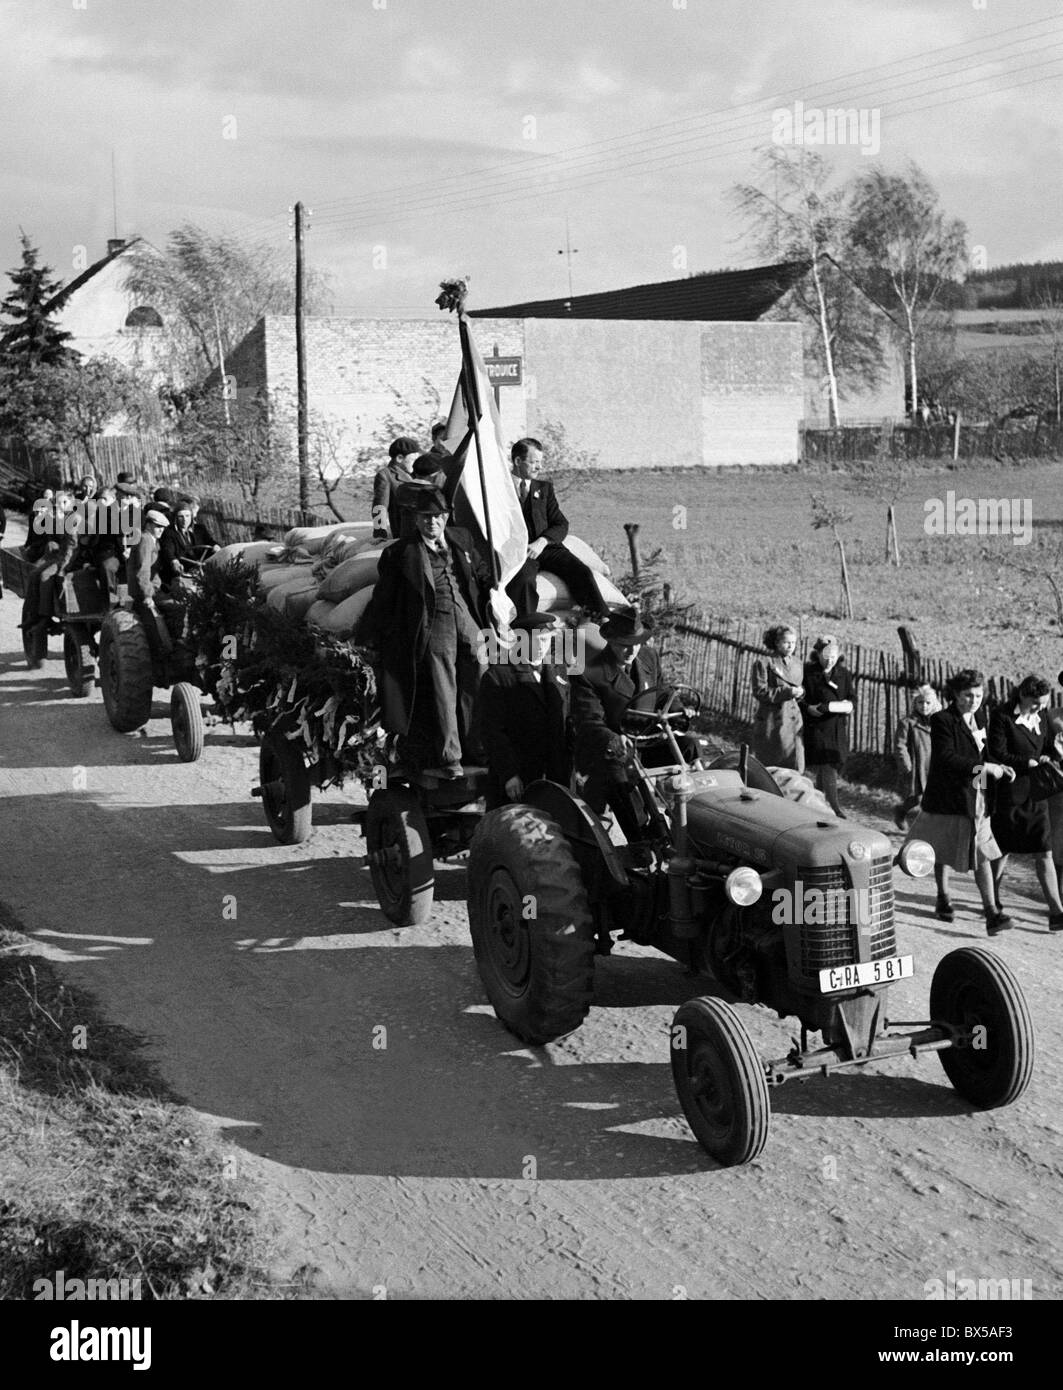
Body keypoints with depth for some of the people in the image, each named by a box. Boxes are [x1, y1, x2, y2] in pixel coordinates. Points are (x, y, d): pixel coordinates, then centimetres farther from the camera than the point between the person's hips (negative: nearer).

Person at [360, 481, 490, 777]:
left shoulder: (462, 539, 14)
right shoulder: (401, 554, 0)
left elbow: (482, 574, 28)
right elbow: (382, 598, 6)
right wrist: (372, 639, 8)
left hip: (470, 623, 4)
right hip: (434, 627, -4)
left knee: (476, 690, 5)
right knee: (443, 694, -3)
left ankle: (476, 750, 17)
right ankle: (450, 758, 6)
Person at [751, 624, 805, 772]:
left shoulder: (796, 664, 14)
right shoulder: (764, 662, -6)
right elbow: (760, 692, -12)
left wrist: (800, 691, -1)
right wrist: (788, 692, -18)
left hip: (794, 722, 5)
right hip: (772, 722, -5)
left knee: (794, 770, 2)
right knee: (769, 770, -2)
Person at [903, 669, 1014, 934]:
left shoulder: (982, 717, 10)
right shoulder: (942, 720, -12)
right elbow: (946, 758, -24)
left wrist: (998, 768, 2)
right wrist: (982, 767, -30)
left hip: (978, 799, 5)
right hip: (949, 797, -5)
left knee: (982, 855, -2)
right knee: (943, 851, 12)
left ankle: (992, 912, -6)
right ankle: (943, 897, 33)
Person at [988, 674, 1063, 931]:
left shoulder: (1041, 717, 7)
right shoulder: (1001, 717, -12)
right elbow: (997, 755, -15)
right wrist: (1030, 763, -20)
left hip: (1035, 796, 5)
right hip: (1009, 794, -5)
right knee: (1003, 851, 7)